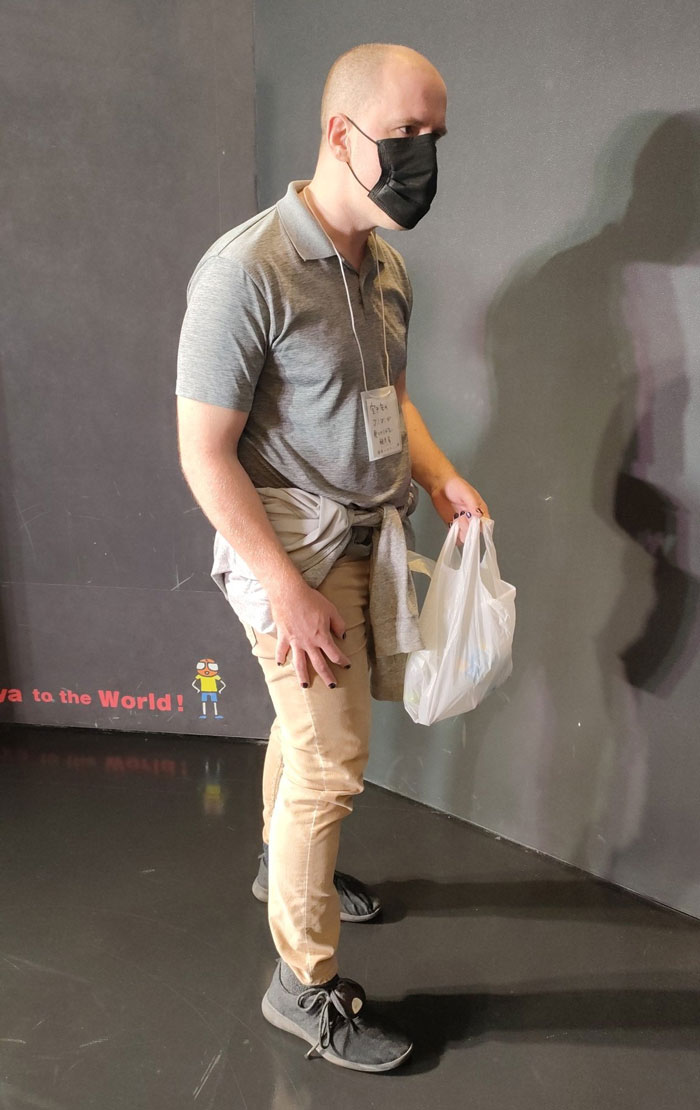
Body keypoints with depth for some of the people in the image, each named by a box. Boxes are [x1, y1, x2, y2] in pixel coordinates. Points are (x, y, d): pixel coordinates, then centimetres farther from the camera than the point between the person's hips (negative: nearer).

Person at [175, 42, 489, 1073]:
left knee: (306, 725, 22)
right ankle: (307, 983, 17)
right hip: (290, 550, -7)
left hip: (367, 537, 8)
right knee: (333, 764, -3)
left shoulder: (385, 267, 5)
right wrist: (288, 590, -21)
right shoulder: (247, 271, -20)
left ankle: (283, 865, 47)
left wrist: (439, 476, 3)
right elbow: (205, 453, -20)